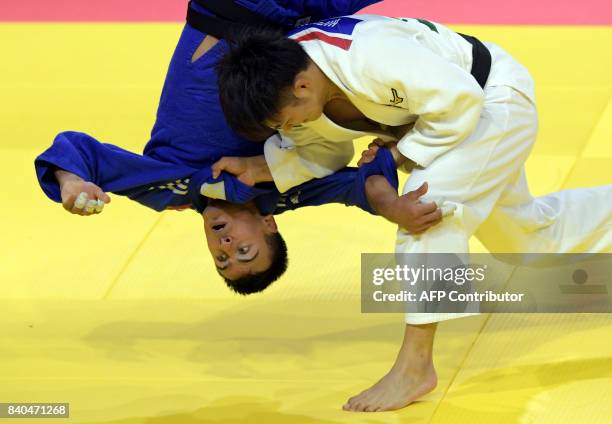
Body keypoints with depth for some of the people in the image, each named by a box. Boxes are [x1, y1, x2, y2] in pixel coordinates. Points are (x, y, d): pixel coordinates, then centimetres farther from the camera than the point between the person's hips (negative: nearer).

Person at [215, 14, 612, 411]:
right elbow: (319, 151, -3)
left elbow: (460, 98, -37)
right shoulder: (286, 83, -17)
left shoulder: (369, 59, -43)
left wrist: (402, 154, -27)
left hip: (495, 96, -9)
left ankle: (415, 365, -21)